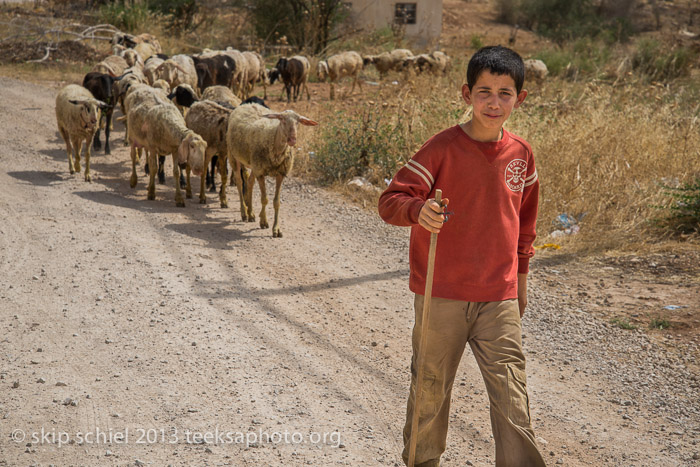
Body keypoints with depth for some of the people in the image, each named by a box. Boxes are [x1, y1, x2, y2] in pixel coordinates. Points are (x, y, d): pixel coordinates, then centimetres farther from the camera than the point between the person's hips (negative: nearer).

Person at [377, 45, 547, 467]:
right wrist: (418, 210, -36)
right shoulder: (444, 148, -10)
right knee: (432, 386, 12)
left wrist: (521, 276, 22)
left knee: (511, 392, -1)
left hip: (500, 298, 3)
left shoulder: (522, 154, 4)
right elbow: (391, 199, -14)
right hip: (441, 294, -2)